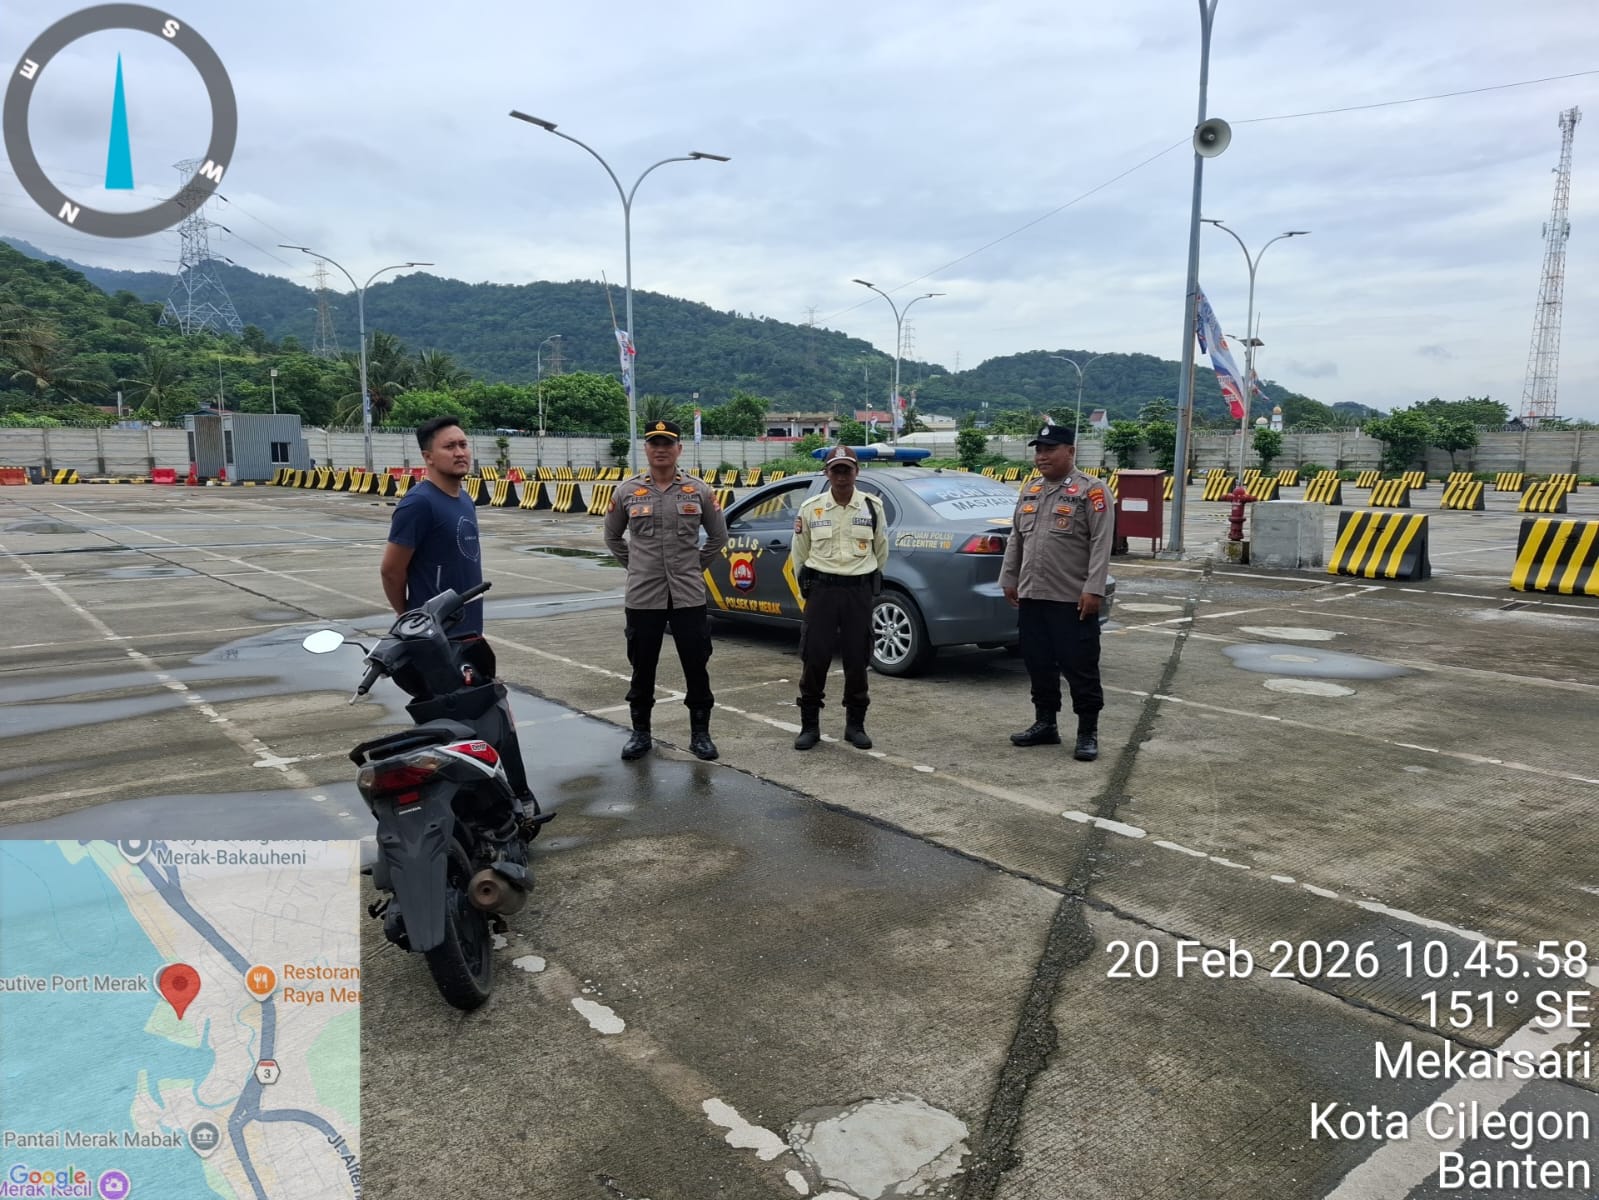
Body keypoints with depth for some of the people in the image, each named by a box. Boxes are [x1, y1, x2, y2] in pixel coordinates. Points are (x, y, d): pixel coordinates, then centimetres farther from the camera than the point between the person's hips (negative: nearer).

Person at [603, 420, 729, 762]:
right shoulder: (627, 491, 2)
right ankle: (640, 733, 24)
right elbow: (612, 536, 15)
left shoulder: (699, 490, 2)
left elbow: (718, 536, 13)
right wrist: (636, 566, 11)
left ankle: (700, 733, 18)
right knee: (642, 668, 9)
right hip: (643, 596, 0)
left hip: (689, 595, 0)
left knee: (696, 667, 5)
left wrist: (696, 566, 9)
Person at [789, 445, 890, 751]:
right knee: (814, 659, -2)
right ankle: (809, 726, 11)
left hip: (859, 591, 0)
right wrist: (807, 586, 11)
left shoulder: (873, 507, 3)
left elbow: (880, 551, 13)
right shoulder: (811, 508, 3)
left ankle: (855, 725, 18)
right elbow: (799, 553, 11)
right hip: (821, 589, 0)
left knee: (857, 660, 5)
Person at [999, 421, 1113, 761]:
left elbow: (1101, 544, -13)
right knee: (1039, 665, 13)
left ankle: (1088, 733, 9)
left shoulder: (1091, 490, -7)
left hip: (1073, 600, -7)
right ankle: (1045, 724, 26)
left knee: (1080, 669, 0)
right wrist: (1009, 579, 15)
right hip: (1031, 597, 7)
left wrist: (1093, 589, -19)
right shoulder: (1029, 490, 14)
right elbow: (1015, 539, 19)